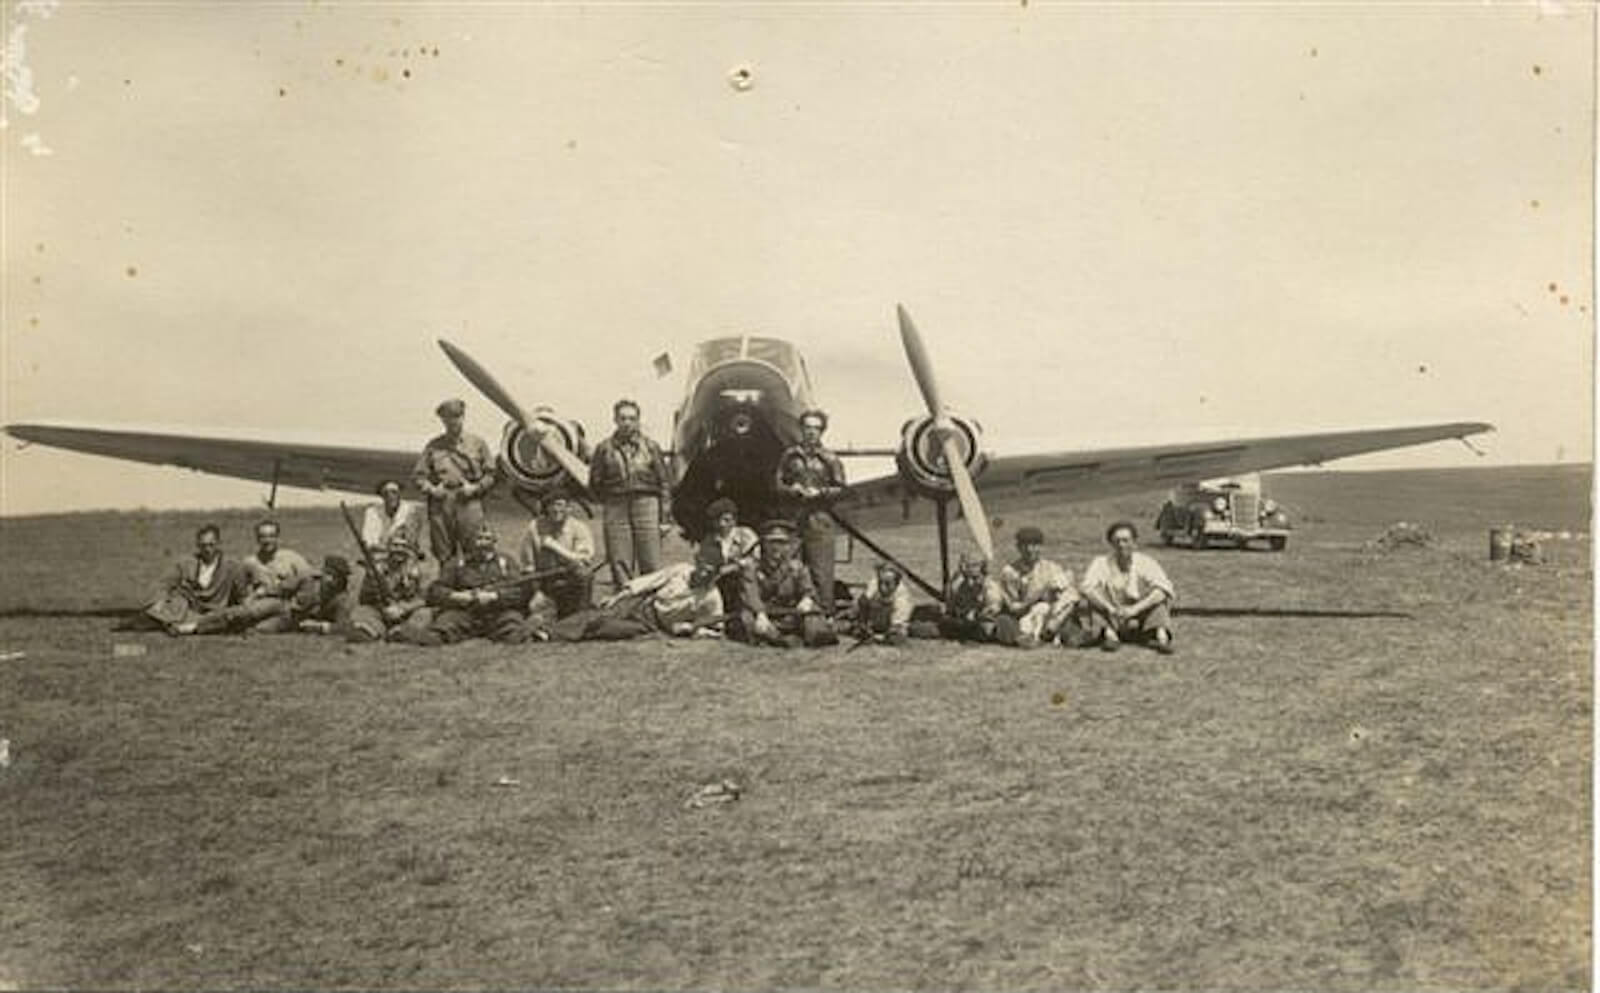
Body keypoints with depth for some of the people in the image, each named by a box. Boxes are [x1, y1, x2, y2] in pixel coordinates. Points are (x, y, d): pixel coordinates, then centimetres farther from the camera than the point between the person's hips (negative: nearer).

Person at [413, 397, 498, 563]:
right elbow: (418, 475, 12)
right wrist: (431, 489, -5)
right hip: (441, 504, 1)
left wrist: (475, 488, -6)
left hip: (469, 503, -1)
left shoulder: (477, 443, 10)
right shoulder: (433, 445, 12)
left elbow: (491, 474, 10)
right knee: (443, 554, 3)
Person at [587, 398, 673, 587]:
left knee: (651, 565, -3)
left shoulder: (650, 447, 9)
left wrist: (664, 518, 1)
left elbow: (664, 481, 7)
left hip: (647, 507, 0)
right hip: (615, 509, 1)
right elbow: (595, 483, 13)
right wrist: (609, 502, 4)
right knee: (620, 566, -1)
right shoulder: (604, 449, 9)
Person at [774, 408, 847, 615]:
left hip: (819, 518, -2)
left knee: (821, 570, -6)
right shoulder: (789, 455, 12)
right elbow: (778, 483, 14)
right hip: (793, 516, 2)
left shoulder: (829, 459, 5)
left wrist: (819, 492, -10)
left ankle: (825, 612, -2)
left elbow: (840, 488, 4)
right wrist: (791, 489, -6)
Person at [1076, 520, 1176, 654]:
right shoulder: (1101, 563, -3)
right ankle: (1109, 633, -34)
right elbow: (1088, 588, -21)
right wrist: (1111, 609, -38)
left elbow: (1163, 590, -21)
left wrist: (1134, 609, -34)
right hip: (1112, 622, 0)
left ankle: (1161, 635, -35)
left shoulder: (1145, 563, -4)